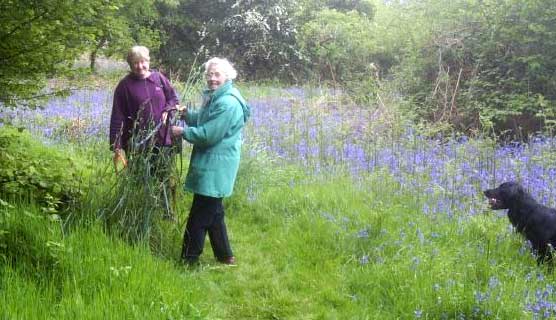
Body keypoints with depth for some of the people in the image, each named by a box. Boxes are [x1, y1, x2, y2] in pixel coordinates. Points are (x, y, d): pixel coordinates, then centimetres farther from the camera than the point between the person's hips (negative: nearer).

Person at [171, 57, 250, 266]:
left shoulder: (227, 104, -21)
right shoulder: (215, 98, 13)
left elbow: (208, 135, -23)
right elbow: (204, 121, 21)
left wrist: (183, 131, -10)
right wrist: (187, 114, 4)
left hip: (215, 168, -11)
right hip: (211, 164, 11)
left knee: (200, 215, -2)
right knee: (213, 211, 17)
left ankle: (189, 259, 8)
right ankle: (225, 256, 27)